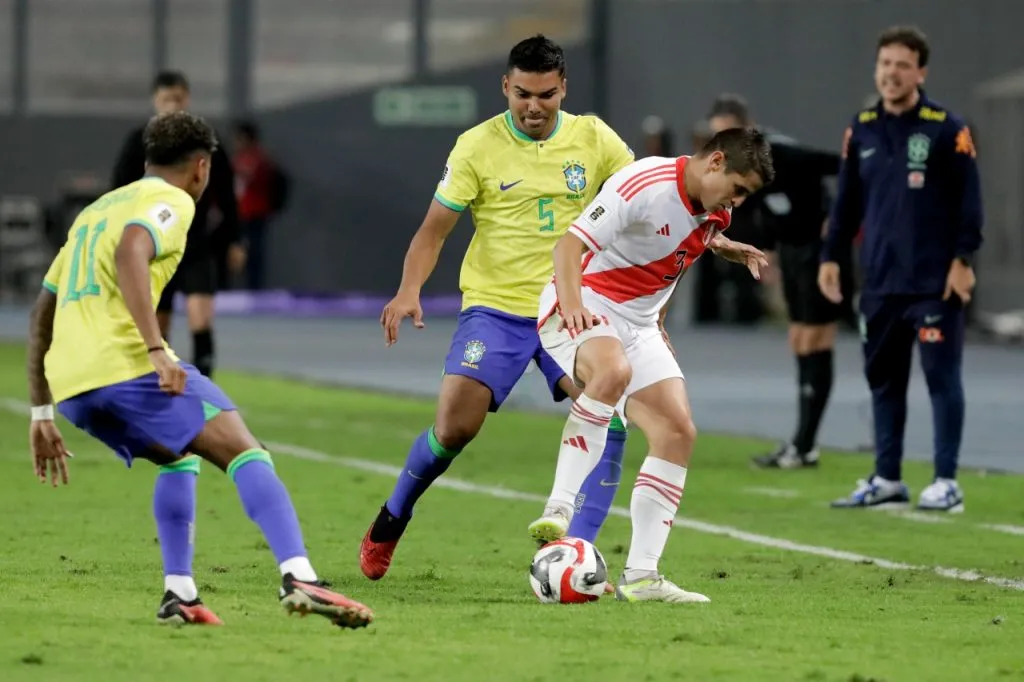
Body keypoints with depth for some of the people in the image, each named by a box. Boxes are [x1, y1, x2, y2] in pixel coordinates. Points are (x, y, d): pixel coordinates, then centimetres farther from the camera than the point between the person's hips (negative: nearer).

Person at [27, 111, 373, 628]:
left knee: (179, 456, 28)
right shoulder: (171, 201, 5)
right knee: (244, 453, -9)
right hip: (124, 362, -8)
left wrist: (42, 413, 32)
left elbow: (42, 313, 31)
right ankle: (299, 579, -29)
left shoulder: (94, 211, 31)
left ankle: (179, 594, 13)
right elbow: (130, 253, -18)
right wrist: (158, 349, -25)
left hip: (68, 382, 8)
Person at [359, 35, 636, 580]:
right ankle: (392, 519, 15)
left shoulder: (594, 140, 0)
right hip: (494, 307, -2)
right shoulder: (477, 146, -6)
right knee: (455, 426, -14)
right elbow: (434, 229, -5)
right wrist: (409, 290, -21)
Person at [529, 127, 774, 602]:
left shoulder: (716, 207, 4)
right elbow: (570, 245, -27)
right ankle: (557, 510, -38)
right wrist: (572, 305, -42)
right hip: (582, 309, -8)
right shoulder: (644, 185, -22)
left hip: (639, 326, 9)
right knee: (613, 371, -40)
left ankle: (640, 576, -1)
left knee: (678, 432, -4)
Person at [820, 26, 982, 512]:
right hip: (880, 282, 5)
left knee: (942, 377, -3)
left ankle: (947, 483, 1)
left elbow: (968, 200, -6)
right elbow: (847, 199, 15)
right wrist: (830, 256, 10)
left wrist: (963, 259, -11)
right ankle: (886, 479, 18)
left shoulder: (946, 129, -6)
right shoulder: (862, 129, 9)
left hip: (935, 283, -5)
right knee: (883, 377, 10)